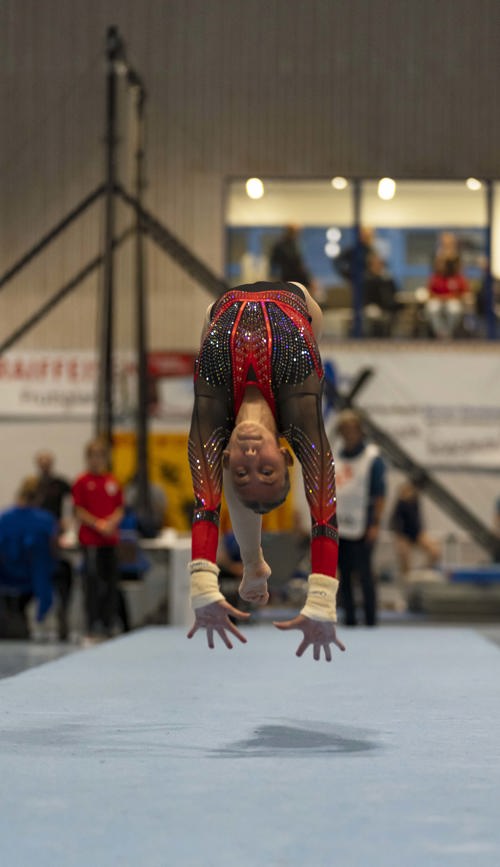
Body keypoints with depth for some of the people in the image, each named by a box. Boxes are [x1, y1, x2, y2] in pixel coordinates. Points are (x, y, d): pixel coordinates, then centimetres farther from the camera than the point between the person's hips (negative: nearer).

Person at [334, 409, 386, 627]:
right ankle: (349, 616, 14)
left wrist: (375, 524, -13)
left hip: (361, 528, -6)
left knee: (364, 573, -4)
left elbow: (380, 494, -8)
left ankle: (370, 619, 2)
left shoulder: (372, 458, -6)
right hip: (338, 526, 6)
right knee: (344, 575, 8)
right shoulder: (336, 457, 12)